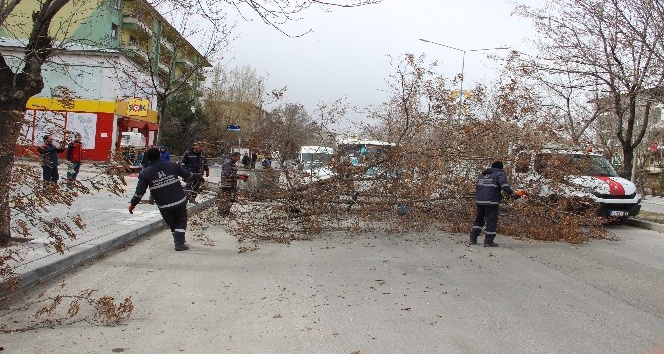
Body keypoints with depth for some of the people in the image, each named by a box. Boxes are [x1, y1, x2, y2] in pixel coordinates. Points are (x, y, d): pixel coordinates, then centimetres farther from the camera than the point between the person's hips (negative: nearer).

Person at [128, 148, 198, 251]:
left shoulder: (145, 173, -2)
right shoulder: (172, 165, 0)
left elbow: (140, 191, -3)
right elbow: (187, 175, 10)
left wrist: (133, 204, 8)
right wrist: (197, 176, 29)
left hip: (164, 206, 0)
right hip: (180, 200, 0)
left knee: (172, 223, 20)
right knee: (181, 222, 14)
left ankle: (178, 242, 24)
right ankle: (179, 243, 2)